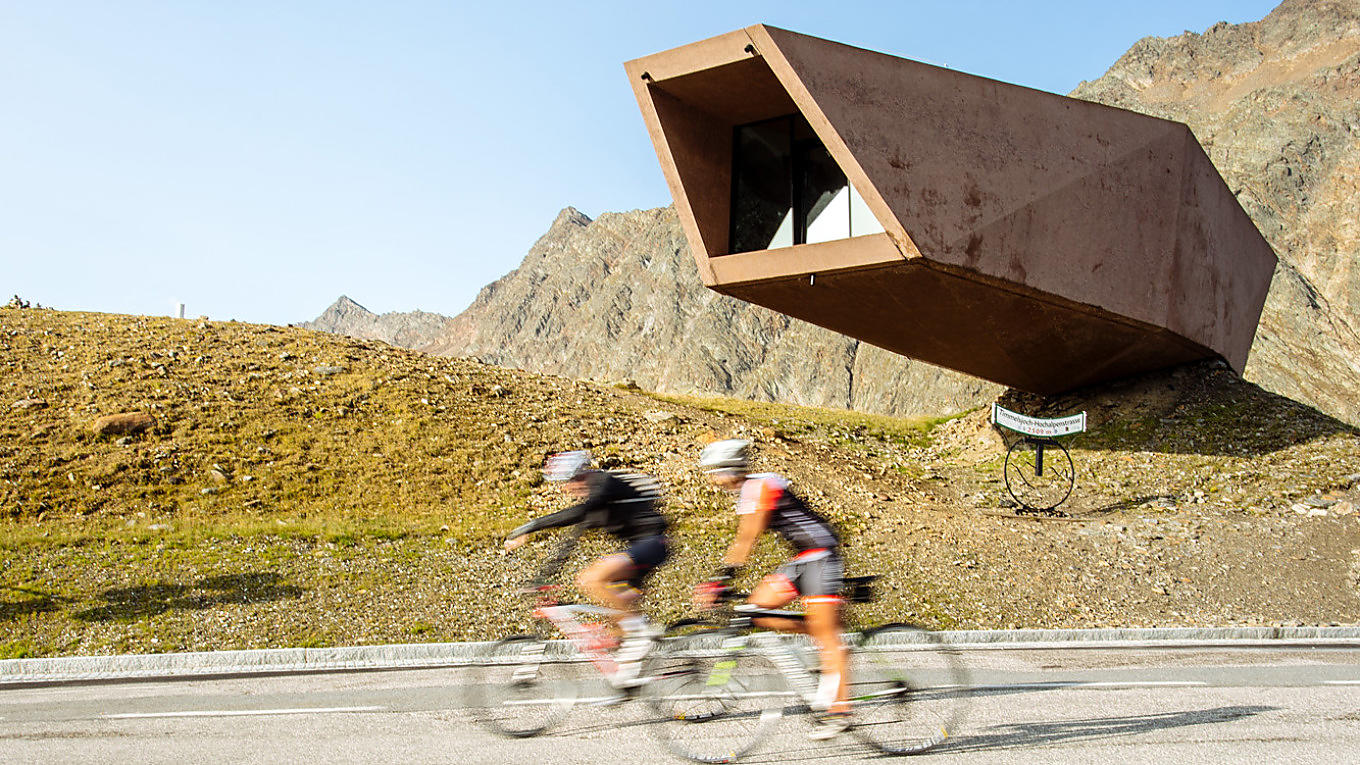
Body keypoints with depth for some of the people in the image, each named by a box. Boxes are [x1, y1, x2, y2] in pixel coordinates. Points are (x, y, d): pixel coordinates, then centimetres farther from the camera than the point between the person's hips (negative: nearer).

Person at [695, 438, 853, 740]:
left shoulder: (760, 486, -17)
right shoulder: (746, 492, 12)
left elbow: (747, 539, -21)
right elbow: (742, 541, 16)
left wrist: (721, 579, -21)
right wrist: (717, 579, 12)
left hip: (821, 554, -10)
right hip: (802, 559, 10)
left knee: (826, 635, -7)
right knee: (758, 608, -1)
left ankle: (839, 712, -1)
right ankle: (829, 640, 9)